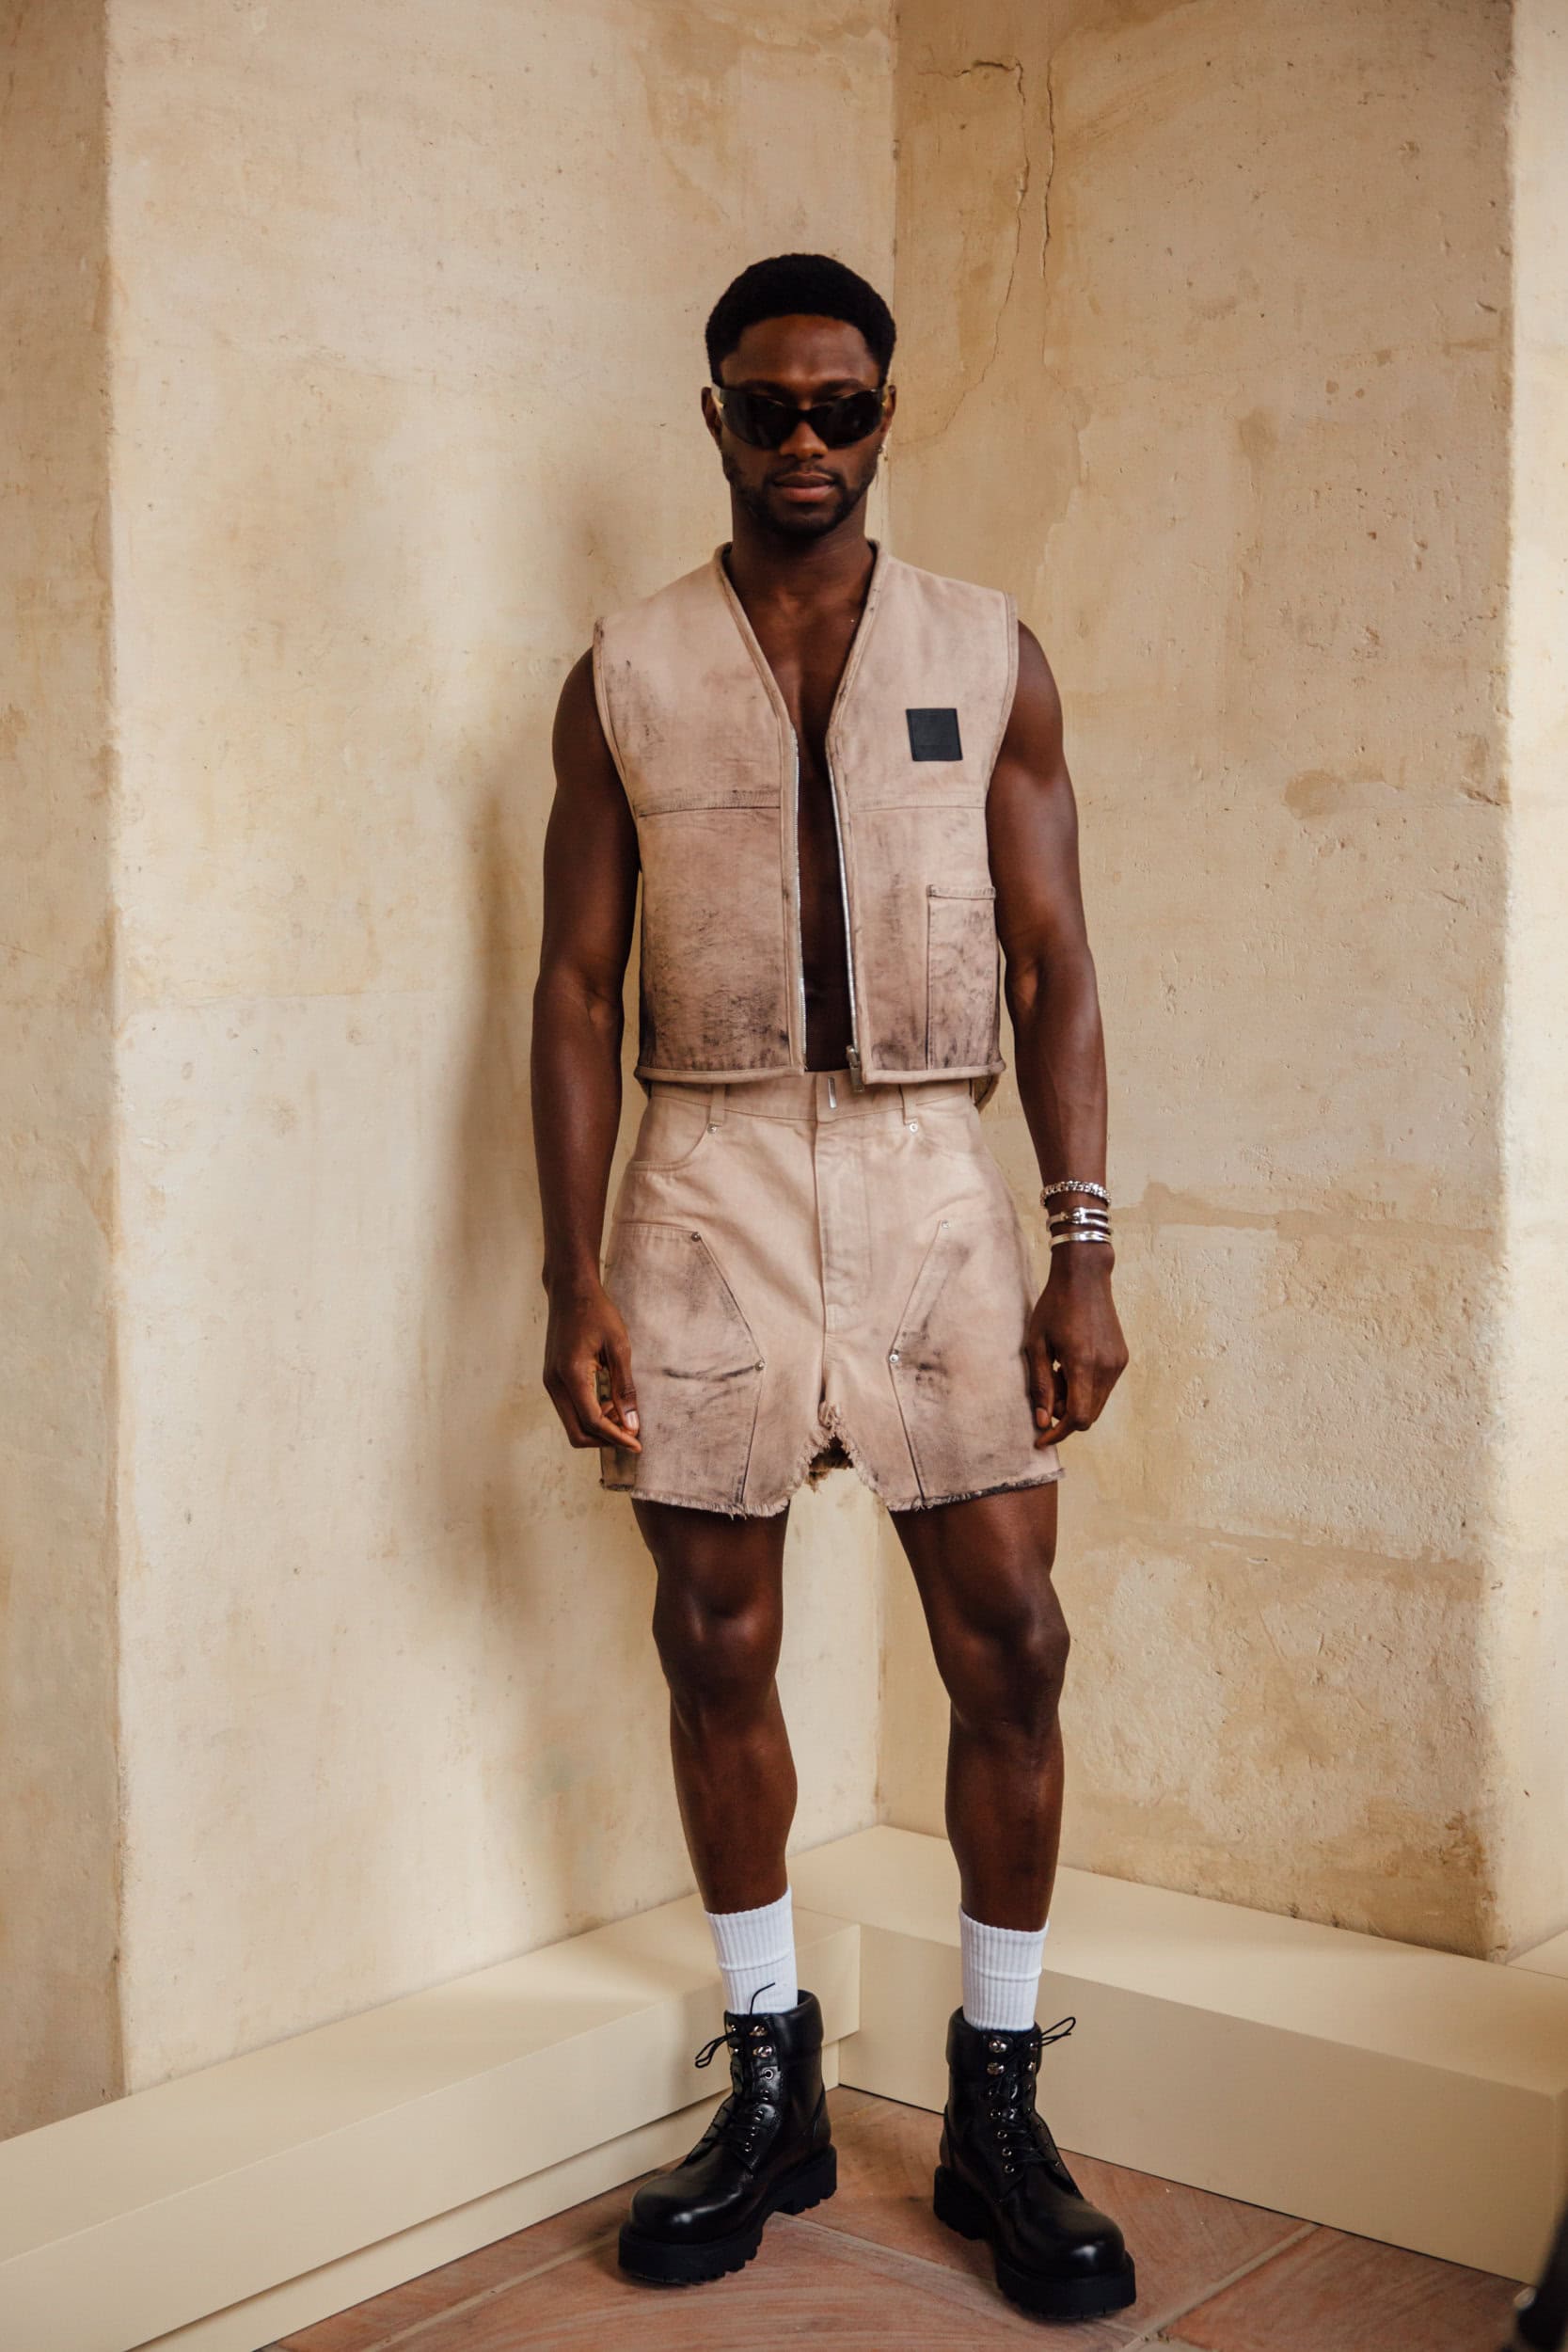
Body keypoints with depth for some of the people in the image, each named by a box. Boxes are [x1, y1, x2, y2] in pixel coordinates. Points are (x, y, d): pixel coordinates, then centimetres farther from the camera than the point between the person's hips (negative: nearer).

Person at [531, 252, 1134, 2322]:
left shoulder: (990, 655, 7)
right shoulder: (624, 678, 7)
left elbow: (1053, 963, 4)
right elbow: (578, 987, 5)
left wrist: (1086, 1250, -4)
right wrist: (573, 1280, -2)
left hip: (933, 1180, 0)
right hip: (704, 1183, 1)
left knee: (1010, 1645, -2)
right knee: (718, 1649, 6)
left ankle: (997, 2113, 15)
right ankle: (772, 2095, 22)